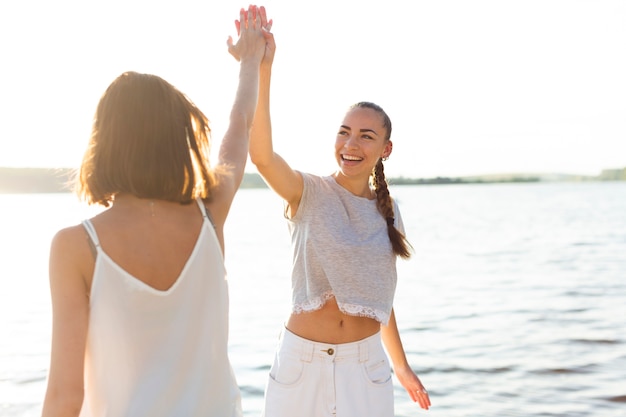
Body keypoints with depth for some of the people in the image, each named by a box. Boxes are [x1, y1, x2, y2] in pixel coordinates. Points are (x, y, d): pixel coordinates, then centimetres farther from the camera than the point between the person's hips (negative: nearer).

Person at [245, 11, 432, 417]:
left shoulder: (387, 210, 3)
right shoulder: (307, 192, -9)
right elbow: (261, 154, -31)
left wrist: (401, 367, 18)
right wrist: (261, 69, -43)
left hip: (365, 362, 3)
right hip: (302, 358, -3)